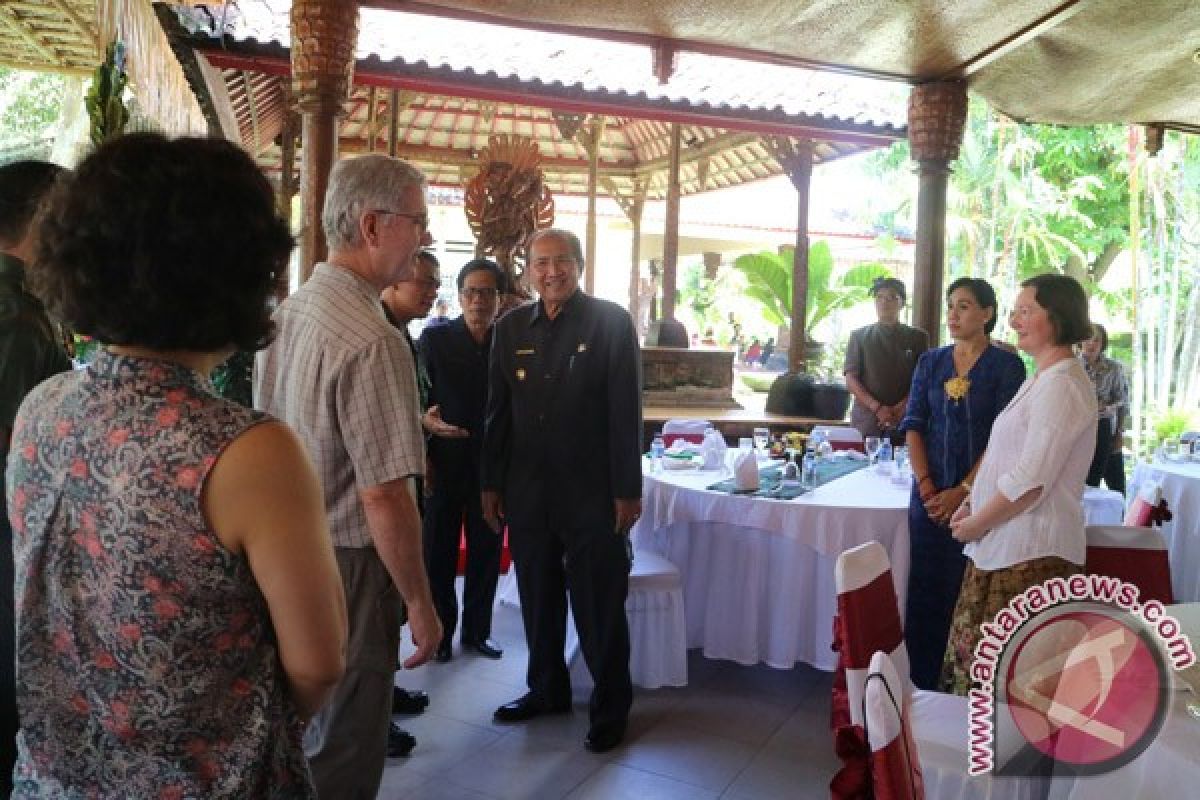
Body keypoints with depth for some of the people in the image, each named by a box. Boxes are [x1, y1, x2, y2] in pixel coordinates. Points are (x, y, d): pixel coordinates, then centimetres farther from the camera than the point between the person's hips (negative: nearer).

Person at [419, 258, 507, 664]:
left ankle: (477, 631, 26)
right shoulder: (434, 338, -2)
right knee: (439, 552, 8)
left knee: (486, 552, 11)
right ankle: (439, 632, 22)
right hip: (445, 463, -1)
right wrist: (422, 458, -7)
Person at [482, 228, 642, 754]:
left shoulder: (611, 322, -6)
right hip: (527, 491, 4)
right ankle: (547, 690, 35)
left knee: (599, 606, 6)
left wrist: (628, 490, -11)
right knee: (538, 599, 16)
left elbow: (626, 410, -9)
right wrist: (491, 484, 7)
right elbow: (498, 411, 9)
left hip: (593, 493, -4)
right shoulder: (512, 327, 5)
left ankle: (611, 709, 23)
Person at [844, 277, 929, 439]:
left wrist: (901, 407, -11)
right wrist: (877, 408, -10)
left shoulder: (917, 337, 10)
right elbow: (851, 380, 4)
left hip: (904, 421, 0)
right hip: (866, 421, 0)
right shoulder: (859, 336, 11)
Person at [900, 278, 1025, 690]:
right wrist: (926, 485, -8)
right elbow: (913, 425, 4)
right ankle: (921, 689, 16)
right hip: (930, 495, 3)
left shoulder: (1006, 365, -2)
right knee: (925, 593, 5)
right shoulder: (930, 362, 9)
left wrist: (963, 491, -14)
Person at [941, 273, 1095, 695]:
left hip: (1031, 552, -9)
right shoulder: (1040, 381, 16)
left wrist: (975, 525, -10)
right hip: (1005, 544, 9)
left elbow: (1030, 482, -21)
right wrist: (973, 504, 10)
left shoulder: (1062, 384, -16)